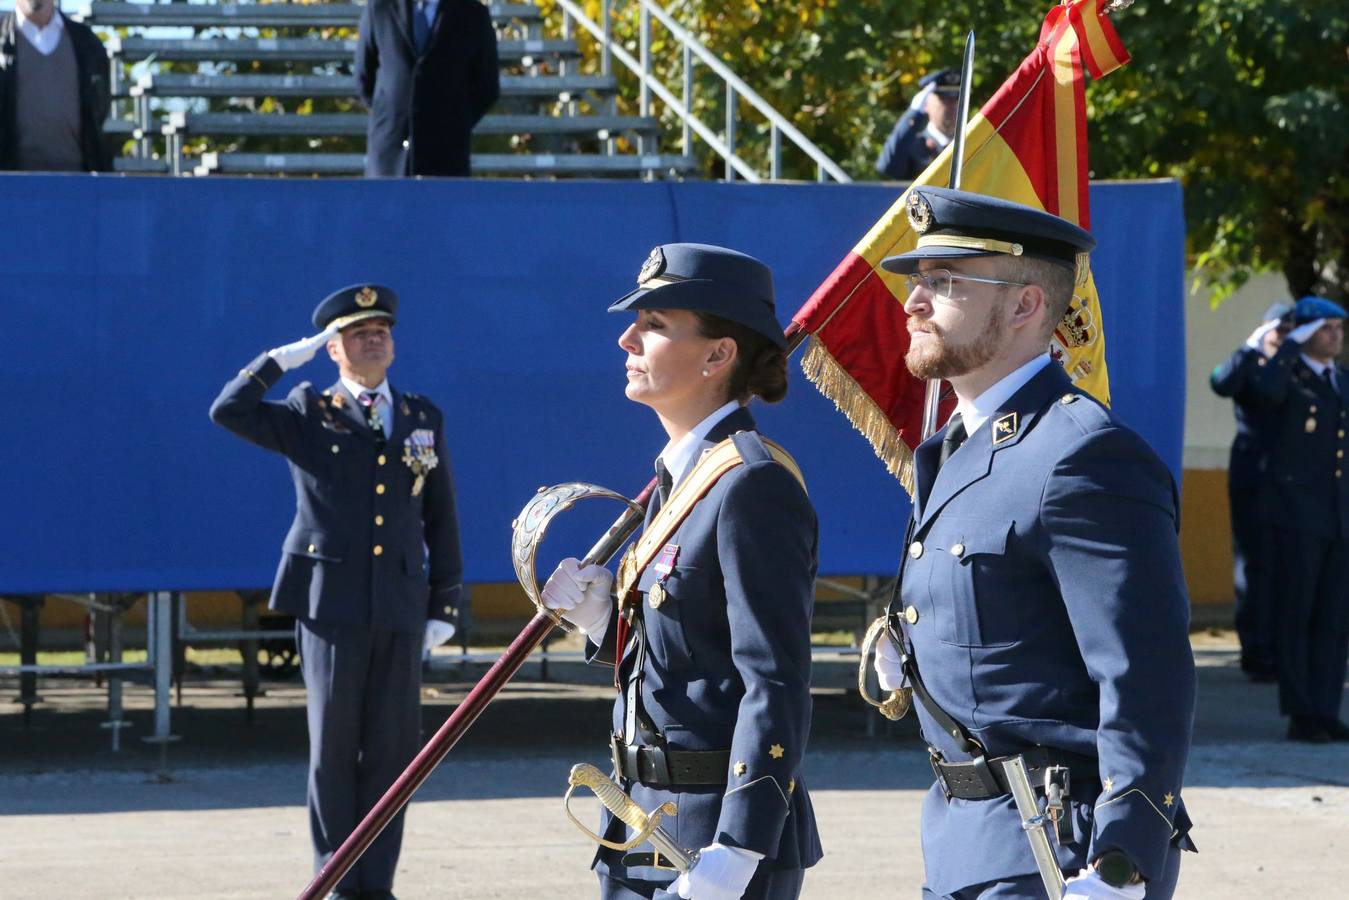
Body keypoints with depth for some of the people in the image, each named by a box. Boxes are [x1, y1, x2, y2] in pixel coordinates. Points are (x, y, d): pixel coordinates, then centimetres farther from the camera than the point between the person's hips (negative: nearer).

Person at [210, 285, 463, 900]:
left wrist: (445, 605, 8)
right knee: (333, 748, 1)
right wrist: (285, 357, -6)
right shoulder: (308, 414, 5)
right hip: (330, 601, -2)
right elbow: (229, 412, -11)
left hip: (401, 606, 2)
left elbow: (440, 520, 13)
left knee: (393, 748, 2)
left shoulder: (424, 418, 13)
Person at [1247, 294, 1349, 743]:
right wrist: (1292, 345, -19)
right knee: (1298, 614, -2)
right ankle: (1300, 715, 1)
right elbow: (1267, 392, -30)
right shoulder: (1289, 375, -3)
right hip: (1298, 514, -6)